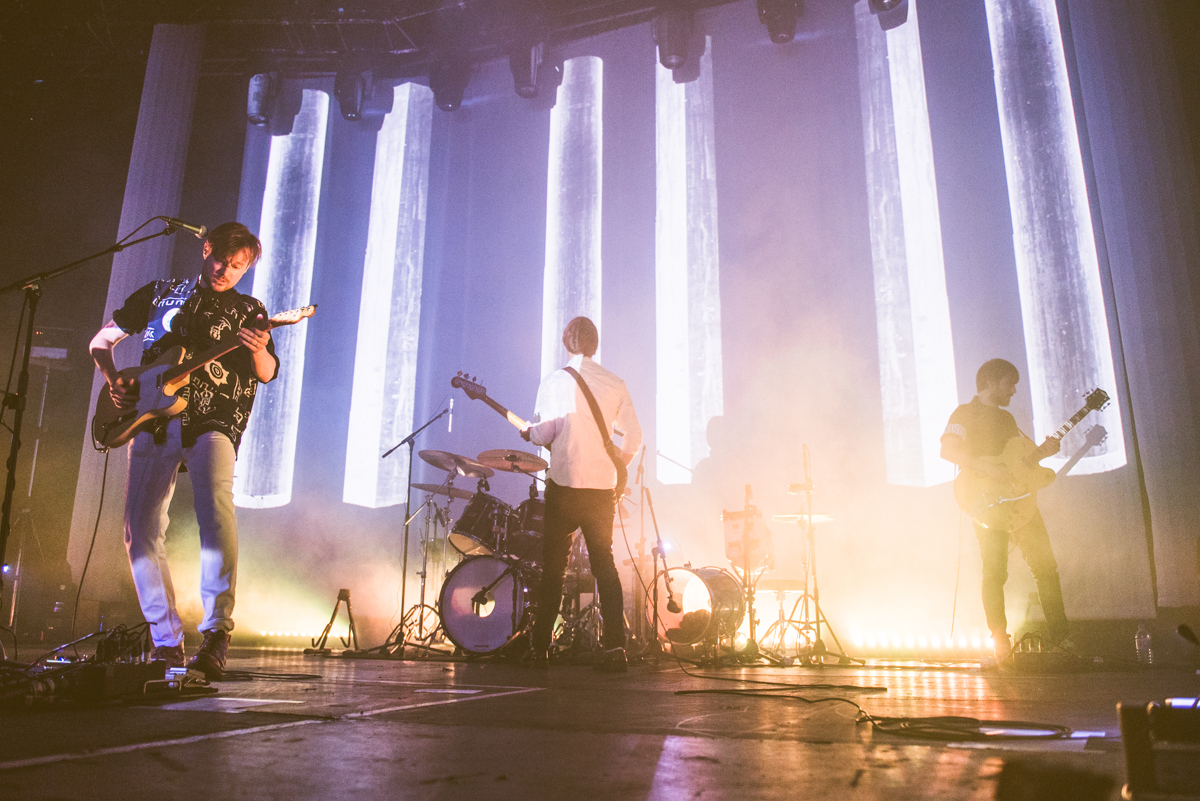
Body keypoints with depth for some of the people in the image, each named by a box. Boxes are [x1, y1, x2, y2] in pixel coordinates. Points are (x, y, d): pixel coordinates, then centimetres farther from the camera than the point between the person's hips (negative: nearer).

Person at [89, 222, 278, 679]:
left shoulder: (248, 311, 13)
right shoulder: (160, 294, 19)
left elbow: (266, 374, 0)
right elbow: (102, 340, 24)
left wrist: (258, 352, -22)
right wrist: (113, 378, 5)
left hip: (212, 424, -3)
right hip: (151, 422, 3)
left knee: (216, 512, -26)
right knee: (141, 531, -2)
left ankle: (216, 633, -24)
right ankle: (167, 642, 7)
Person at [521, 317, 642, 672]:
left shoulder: (554, 381, -3)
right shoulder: (615, 384, 6)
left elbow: (542, 434, -8)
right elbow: (634, 436, 6)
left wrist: (527, 432, 14)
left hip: (564, 485, -2)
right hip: (603, 487, 3)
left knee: (552, 568, 7)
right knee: (605, 564, 10)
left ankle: (540, 648, 13)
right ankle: (615, 647, 1)